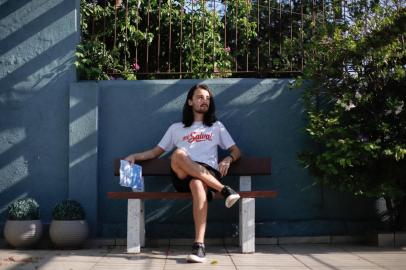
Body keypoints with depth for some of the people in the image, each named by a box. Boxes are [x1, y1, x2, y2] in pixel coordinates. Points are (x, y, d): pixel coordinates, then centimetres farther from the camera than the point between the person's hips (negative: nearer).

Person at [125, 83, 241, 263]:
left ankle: (199, 246, -47)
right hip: (183, 178, 1)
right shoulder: (176, 128, 26)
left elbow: (236, 152, 21)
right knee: (177, 155, -34)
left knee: (198, 184, -39)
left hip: (209, 174, -1)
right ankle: (224, 190, -34)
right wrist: (135, 156, 9)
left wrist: (227, 160, -3)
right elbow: (156, 152, 26)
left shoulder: (216, 127, 25)